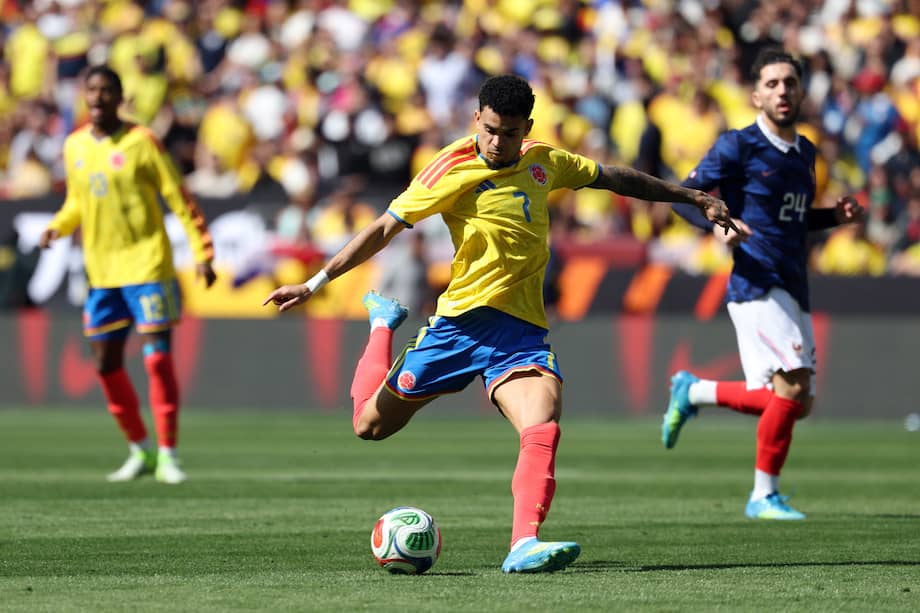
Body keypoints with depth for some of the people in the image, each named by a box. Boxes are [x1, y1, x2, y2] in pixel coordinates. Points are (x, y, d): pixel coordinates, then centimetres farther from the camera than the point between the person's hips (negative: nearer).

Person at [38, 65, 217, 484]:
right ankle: (140, 450, 22)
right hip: (101, 272, 6)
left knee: (157, 359, -11)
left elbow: (180, 201, -5)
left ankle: (167, 455, -7)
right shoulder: (75, 147, 8)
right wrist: (57, 228, 2)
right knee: (106, 364, 7)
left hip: (147, 265, -6)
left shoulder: (141, 143, -7)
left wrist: (202, 254, -11)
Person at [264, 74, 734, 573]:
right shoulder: (454, 169, -8)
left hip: (522, 328, 2)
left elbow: (614, 178, 24)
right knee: (370, 424, 11)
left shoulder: (543, 162, 7)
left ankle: (524, 546, -35)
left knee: (542, 430, -26)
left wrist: (691, 196, 32)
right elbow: (384, 229, -8)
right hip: (462, 320, -2)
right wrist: (316, 283, -14)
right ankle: (383, 323, 39)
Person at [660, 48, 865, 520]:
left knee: (795, 403, 7)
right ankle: (764, 496, -7)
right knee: (794, 384, -19)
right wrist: (718, 223, -23)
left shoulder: (805, 153, 16)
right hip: (757, 283, -8)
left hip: (793, 291, 8)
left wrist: (836, 216, 11)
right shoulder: (738, 146, -5)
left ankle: (693, 392, 27)